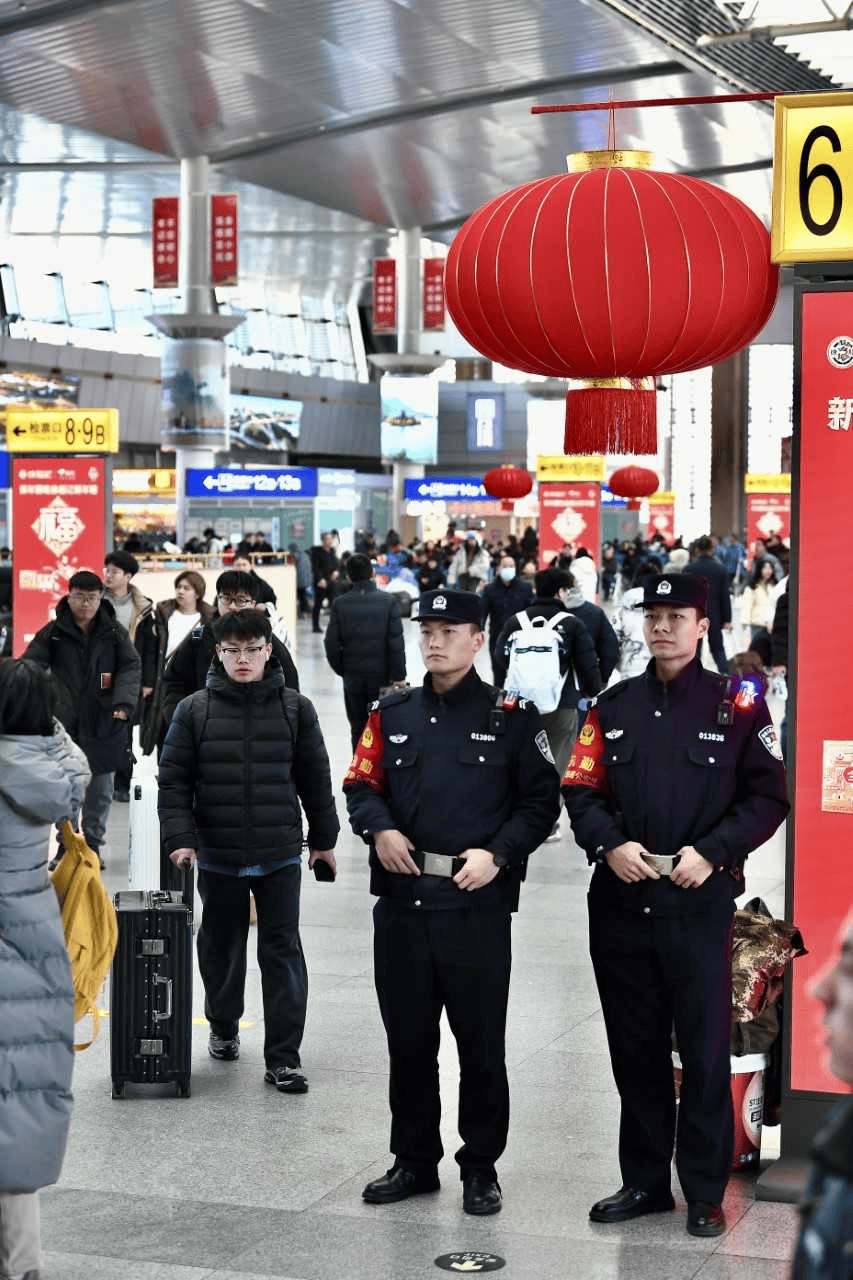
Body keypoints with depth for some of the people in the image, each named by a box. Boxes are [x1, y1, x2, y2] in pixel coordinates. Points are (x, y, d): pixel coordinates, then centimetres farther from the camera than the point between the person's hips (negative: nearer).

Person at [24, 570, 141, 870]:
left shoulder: (114, 632, 2)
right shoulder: (53, 632, 1)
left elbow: (130, 666, -1)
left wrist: (124, 702, -16)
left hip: (103, 722, 1)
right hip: (64, 722, 0)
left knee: (100, 789, 8)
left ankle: (93, 844, 22)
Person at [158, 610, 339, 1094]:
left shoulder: (295, 708, 2)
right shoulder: (195, 711, -1)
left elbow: (316, 779, 9)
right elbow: (174, 782, 0)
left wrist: (324, 838, 12)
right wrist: (181, 838, -10)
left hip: (281, 855, 0)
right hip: (218, 856, 1)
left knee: (283, 951, -2)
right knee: (222, 947, 14)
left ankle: (284, 1055, 2)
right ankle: (224, 1027, 38)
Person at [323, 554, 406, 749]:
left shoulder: (340, 604, -4)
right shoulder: (388, 601, -8)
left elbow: (331, 644, -4)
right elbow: (396, 642, -10)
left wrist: (342, 670, 11)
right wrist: (399, 676, -5)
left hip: (353, 678, 1)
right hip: (382, 676, -1)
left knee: (358, 728, 10)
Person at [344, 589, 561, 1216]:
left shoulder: (512, 717, 0)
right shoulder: (392, 714, 11)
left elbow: (541, 800, 0)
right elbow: (361, 784, 14)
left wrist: (497, 853, -12)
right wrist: (380, 830, -6)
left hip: (478, 906, -4)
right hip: (402, 901, 4)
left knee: (481, 1044, 4)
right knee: (408, 1041, 12)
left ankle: (481, 1169, 17)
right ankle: (415, 1161, 25)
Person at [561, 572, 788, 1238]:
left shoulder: (736, 704, 0)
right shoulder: (615, 707, 10)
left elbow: (767, 796, -3)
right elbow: (580, 789, 9)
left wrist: (712, 852, -14)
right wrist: (609, 844, -9)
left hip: (699, 904, -3)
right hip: (620, 903, 4)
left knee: (705, 1052, 1)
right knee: (634, 1051, 12)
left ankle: (706, 1193, 12)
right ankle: (644, 1181, 24)